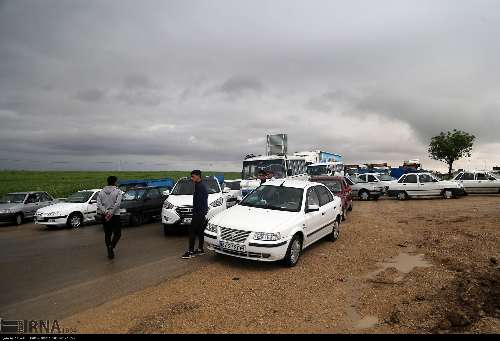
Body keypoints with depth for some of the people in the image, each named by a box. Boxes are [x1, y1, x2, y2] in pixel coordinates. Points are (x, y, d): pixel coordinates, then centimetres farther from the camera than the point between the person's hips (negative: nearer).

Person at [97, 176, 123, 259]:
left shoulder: (101, 192, 7)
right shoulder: (117, 191, -6)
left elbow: (99, 204, -4)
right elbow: (117, 203, -18)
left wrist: (105, 212, -11)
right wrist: (111, 213, -16)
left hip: (104, 216, 5)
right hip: (115, 216, -4)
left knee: (107, 234, 14)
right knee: (117, 233, 6)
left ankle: (109, 251, 18)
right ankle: (111, 247, -14)